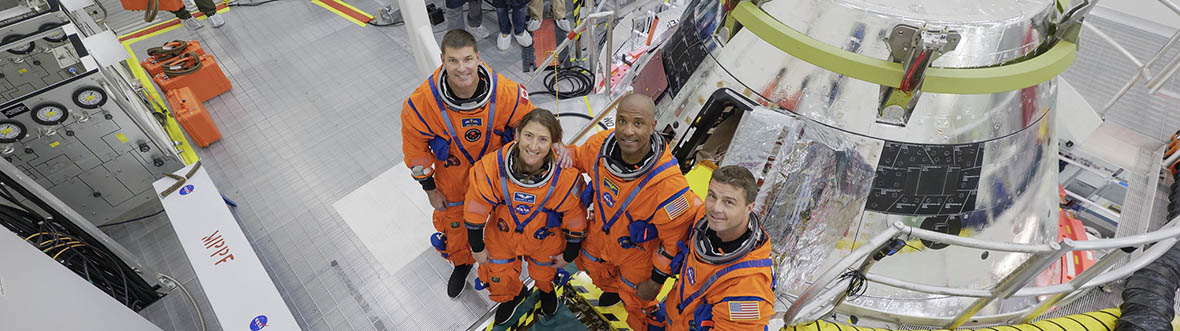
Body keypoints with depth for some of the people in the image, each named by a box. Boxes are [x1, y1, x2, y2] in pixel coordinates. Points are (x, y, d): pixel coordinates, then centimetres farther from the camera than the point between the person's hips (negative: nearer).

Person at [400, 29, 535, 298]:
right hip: (453, 174, 0)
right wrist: (429, 188, -5)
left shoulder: (505, 93, -31)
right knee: (453, 220, 21)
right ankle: (462, 262, 55)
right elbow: (415, 147, -13)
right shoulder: (422, 101, -30)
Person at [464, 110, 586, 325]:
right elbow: (475, 210, -15)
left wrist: (569, 254, -2)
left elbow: (575, 220, -15)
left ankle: (546, 289, 67)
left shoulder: (567, 176, -33)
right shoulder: (492, 166, -32)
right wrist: (477, 247, -3)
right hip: (503, 236, 1)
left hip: (545, 240, 0)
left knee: (544, 274, 27)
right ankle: (513, 295, 60)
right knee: (500, 282, 21)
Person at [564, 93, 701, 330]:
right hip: (600, 234, 5)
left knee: (636, 301, 23)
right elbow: (578, 157, 2)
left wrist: (657, 280, -16)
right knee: (594, 269, 36)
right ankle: (613, 289, 72)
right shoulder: (602, 143, -25)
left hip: (638, 251, -5)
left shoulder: (668, 182, -41)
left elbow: (676, 235, -26)